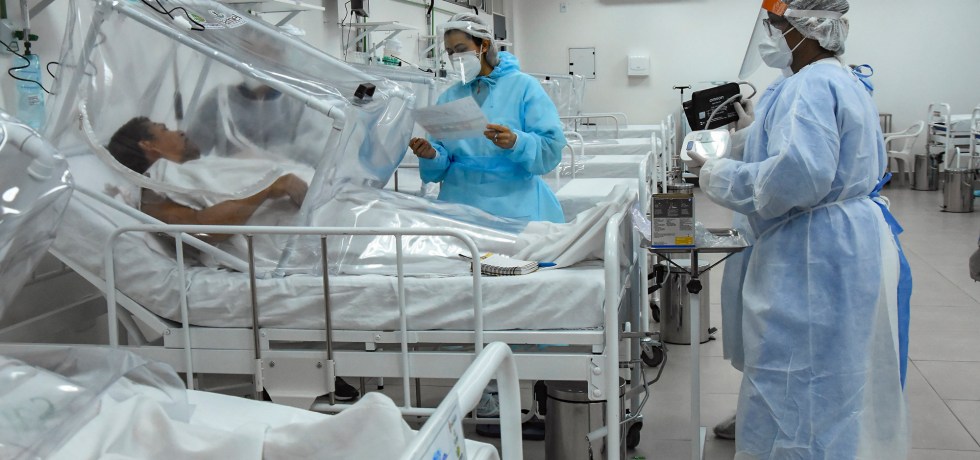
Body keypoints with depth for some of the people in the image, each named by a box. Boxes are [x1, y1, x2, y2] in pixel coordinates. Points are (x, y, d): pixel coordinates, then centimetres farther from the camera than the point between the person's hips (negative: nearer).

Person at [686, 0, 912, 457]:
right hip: (852, 243, 11)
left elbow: (799, 175, -30)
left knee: (800, 387, -4)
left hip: (815, 256, -11)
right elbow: (871, 165, 25)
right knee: (836, 383, 19)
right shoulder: (845, 82, 17)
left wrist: (717, 175, -18)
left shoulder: (809, 87, -18)